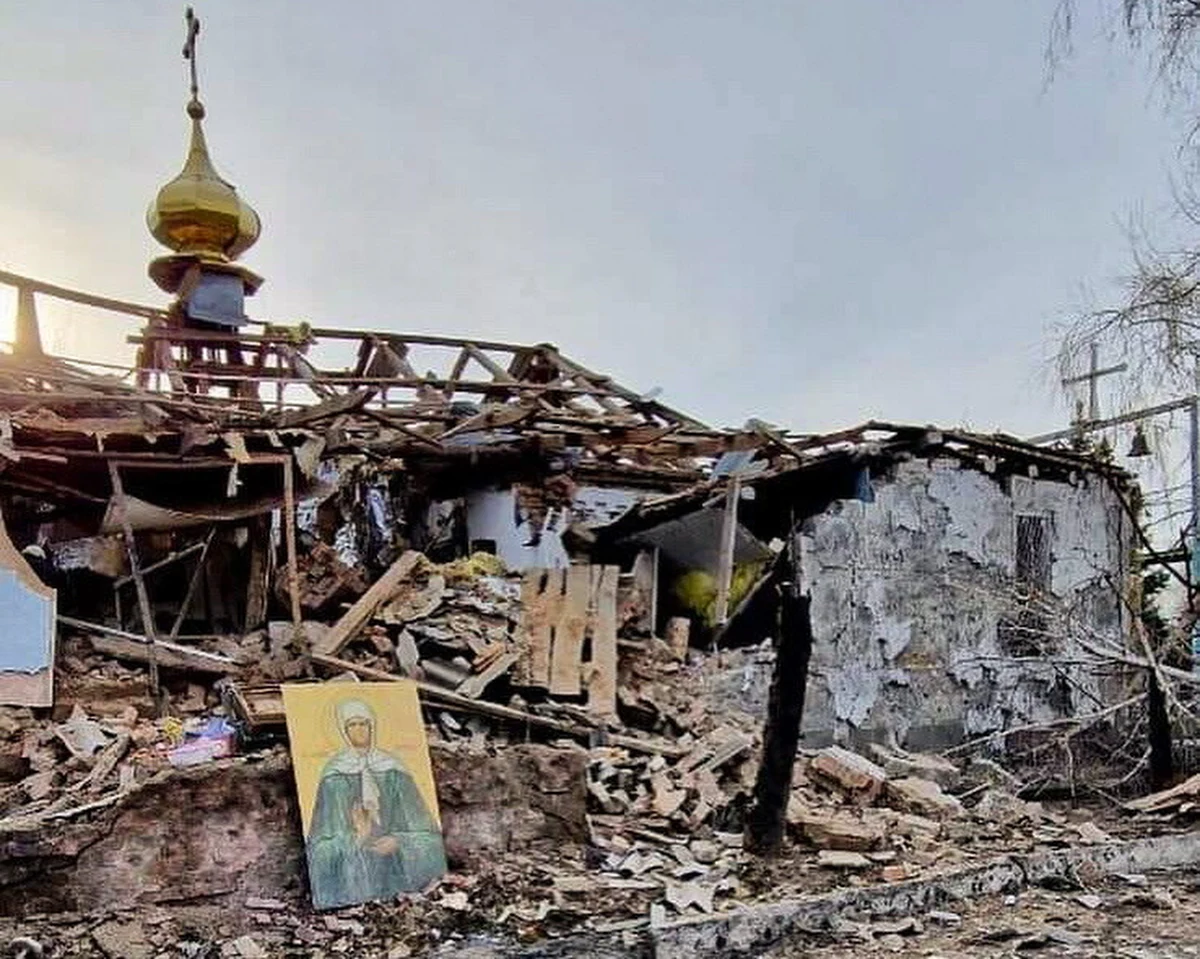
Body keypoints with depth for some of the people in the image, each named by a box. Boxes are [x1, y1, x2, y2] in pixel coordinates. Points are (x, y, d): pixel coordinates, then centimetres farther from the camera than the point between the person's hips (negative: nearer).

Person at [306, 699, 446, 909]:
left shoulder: (392, 770, 5)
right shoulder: (335, 774, 2)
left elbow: (420, 827, 5)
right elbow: (326, 837, -1)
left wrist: (398, 841, -13)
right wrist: (356, 836, -18)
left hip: (394, 856, -1)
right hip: (351, 858, 1)